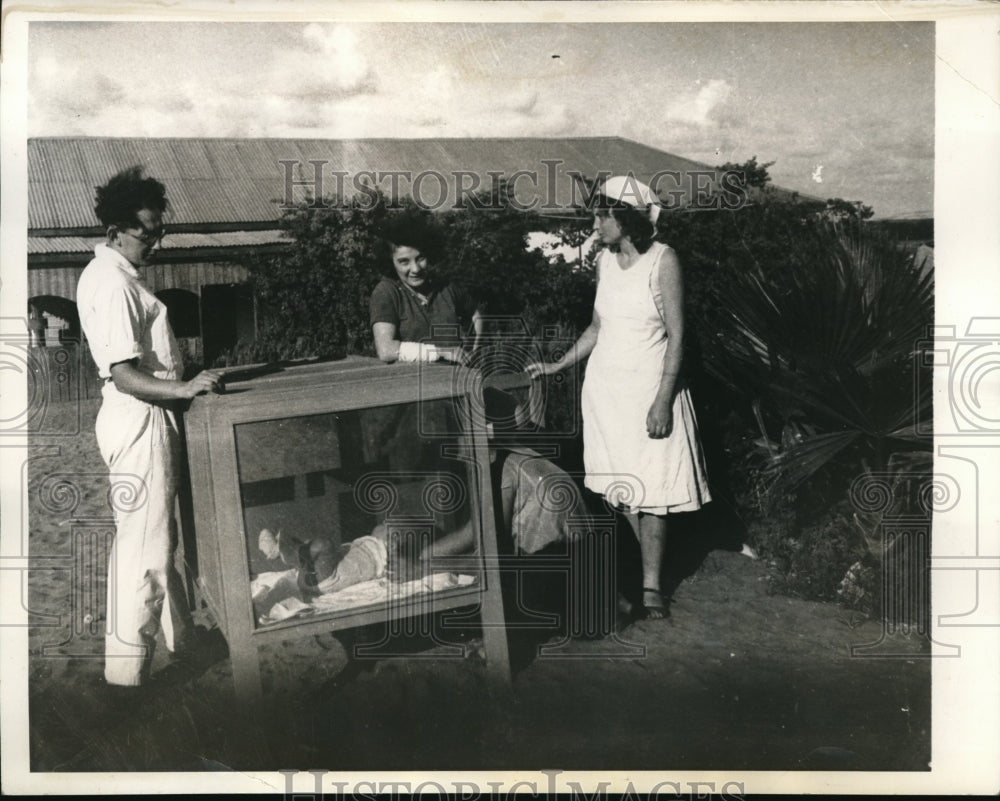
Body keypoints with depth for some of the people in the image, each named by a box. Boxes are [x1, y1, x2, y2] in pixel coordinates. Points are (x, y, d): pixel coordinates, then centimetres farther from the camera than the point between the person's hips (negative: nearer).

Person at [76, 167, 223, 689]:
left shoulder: (110, 272, 13)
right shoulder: (113, 284, -19)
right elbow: (124, 375, -24)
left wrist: (187, 379, 18)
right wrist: (183, 388, -31)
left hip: (145, 417, 11)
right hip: (139, 420, -11)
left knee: (159, 538, 20)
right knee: (145, 550, -5)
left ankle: (181, 635, 35)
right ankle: (126, 673, 3)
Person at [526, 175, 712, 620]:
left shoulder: (662, 259, -10)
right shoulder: (604, 261, 7)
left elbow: (676, 334, -11)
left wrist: (663, 399, -16)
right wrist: (557, 365, 11)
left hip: (649, 384, -5)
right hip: (605, 383, 5)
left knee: (650, 488, -3)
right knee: (620, 484, 6)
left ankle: (651, 587, 5)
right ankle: (651, 563, 22)